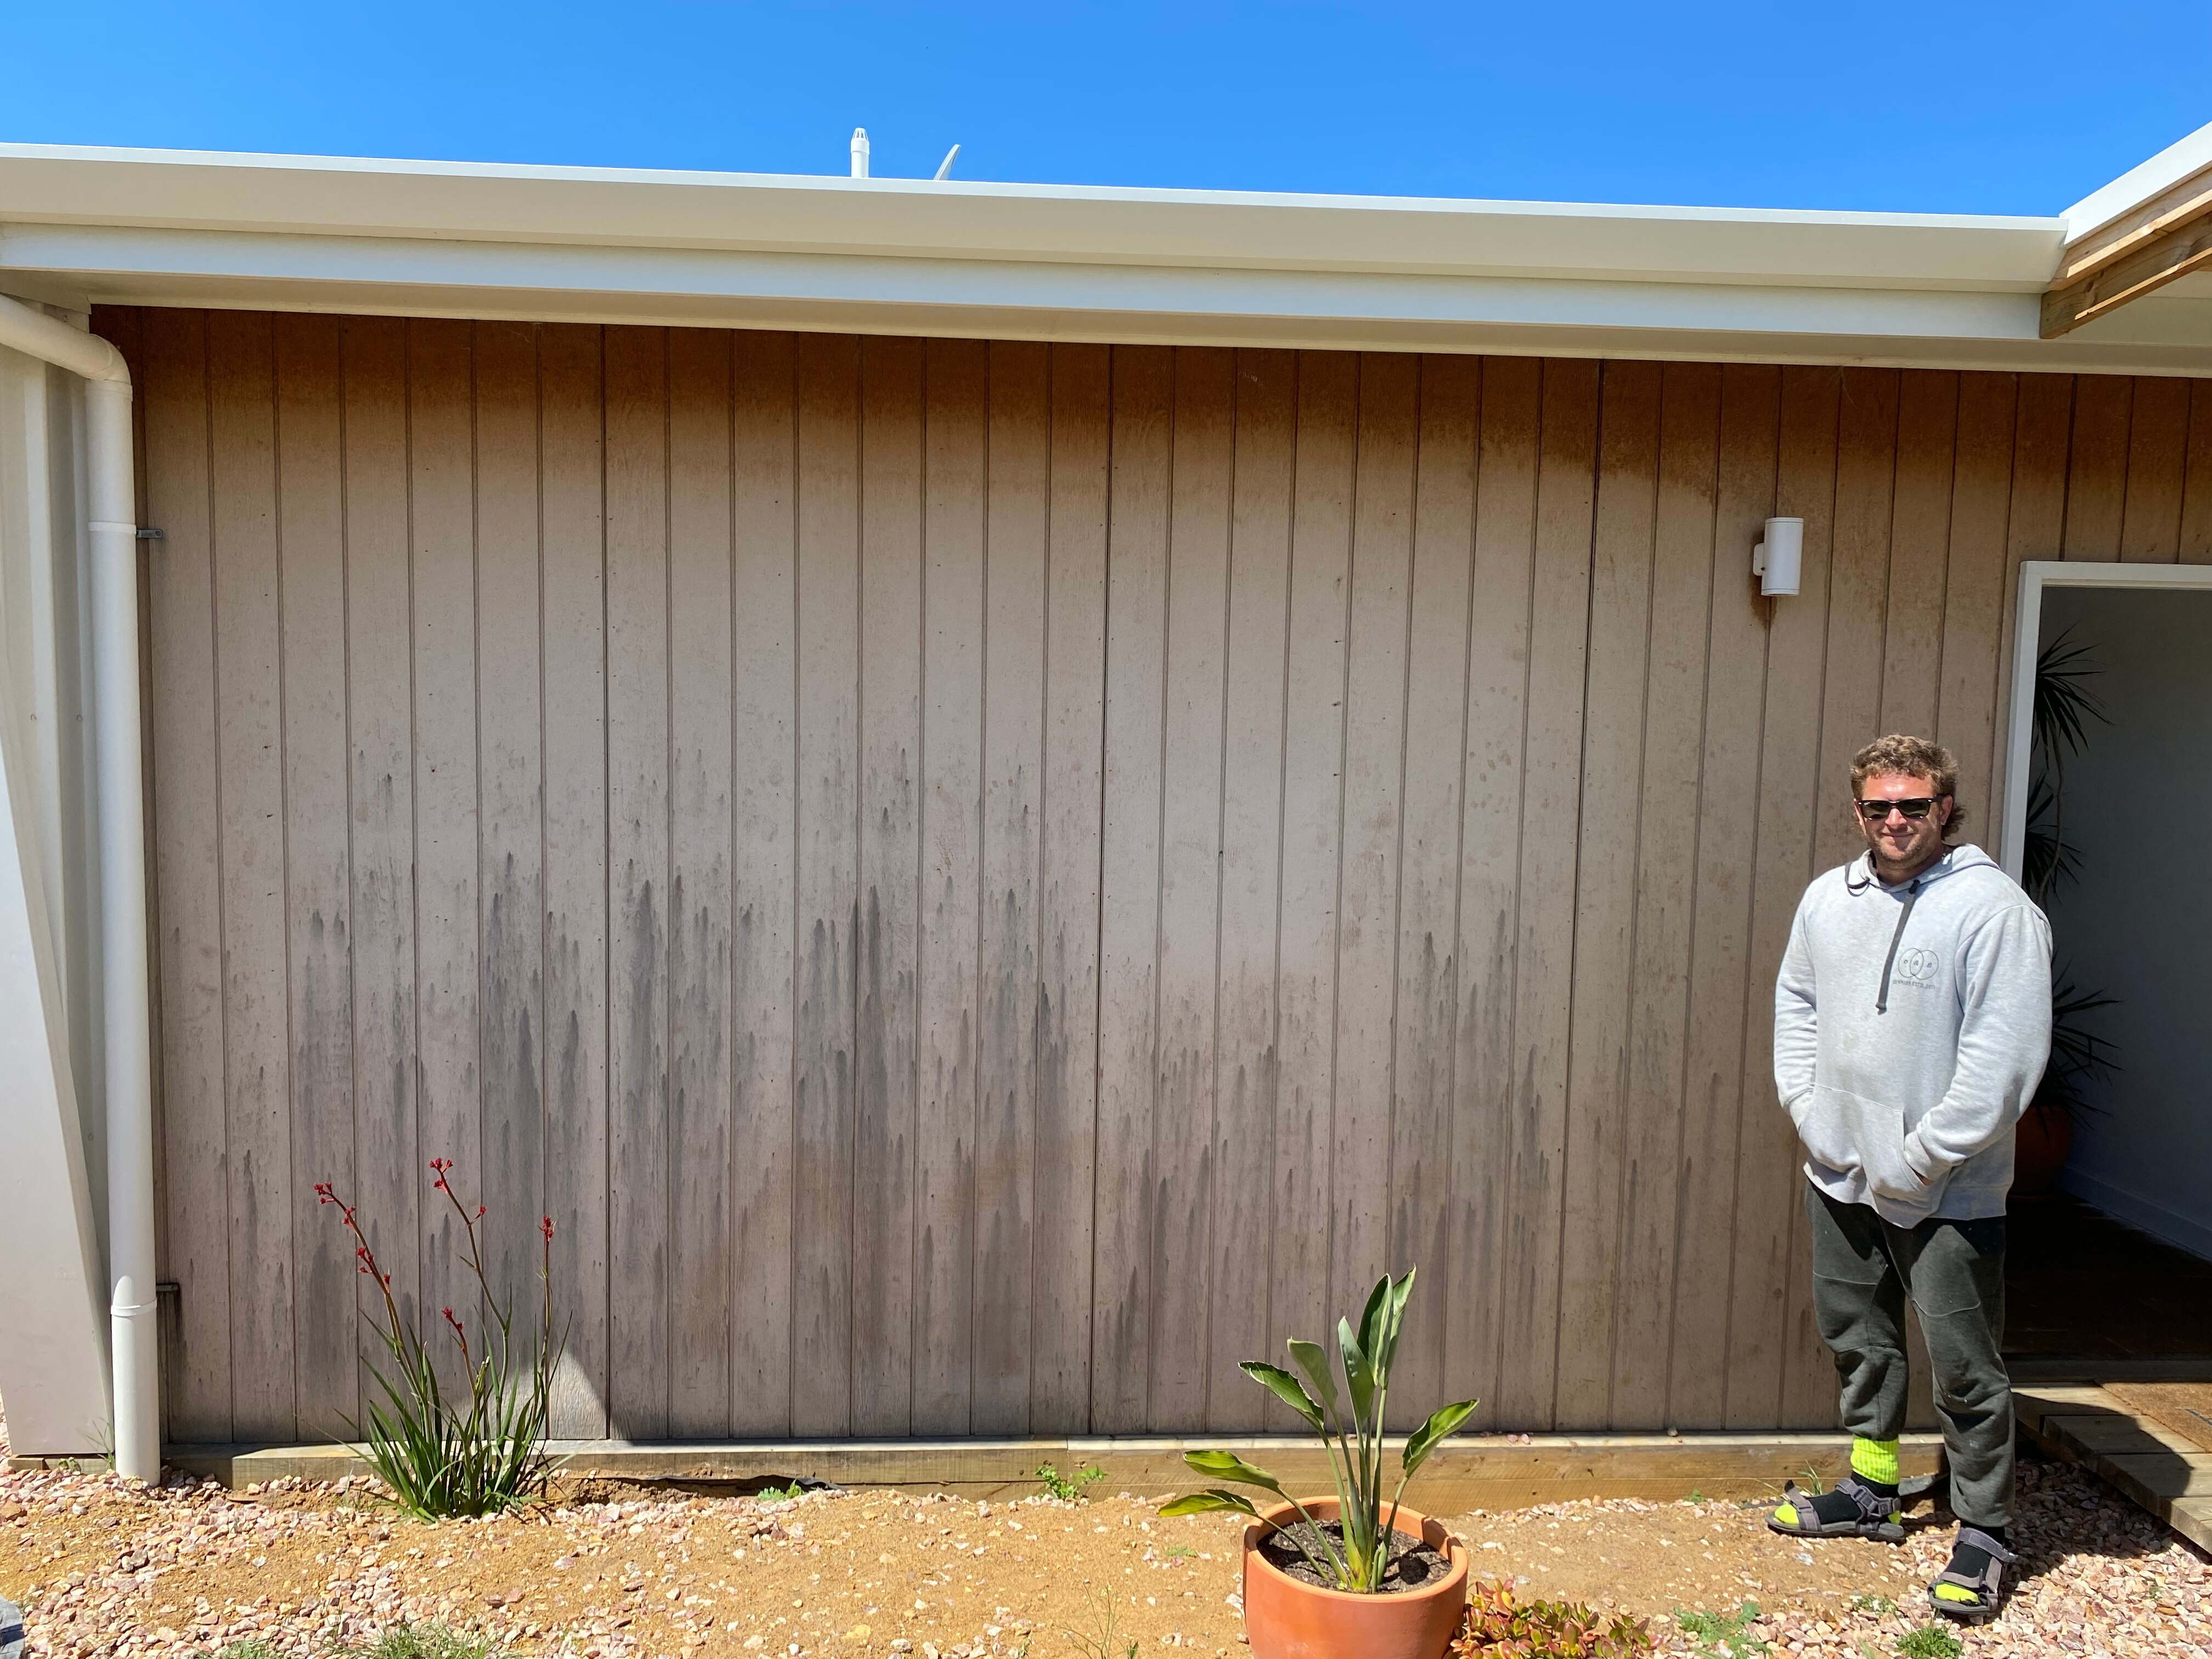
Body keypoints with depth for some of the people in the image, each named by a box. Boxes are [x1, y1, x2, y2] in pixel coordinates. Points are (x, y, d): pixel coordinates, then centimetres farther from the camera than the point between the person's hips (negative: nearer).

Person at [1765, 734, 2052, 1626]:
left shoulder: (1992, 907, -16)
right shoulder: (1828, 897, 5)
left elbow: (2004, 1060, -20)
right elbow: (1795, 1003, 15)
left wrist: (1918, 1160, -18)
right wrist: (1807, 1108, 2)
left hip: (1948, 1195, -6)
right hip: (1839, 1176, 7)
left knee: (1965, 1368, 5)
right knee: (1857, 1338, 19)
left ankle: (1982, 1533, 23)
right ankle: (1870, 1492, 37)